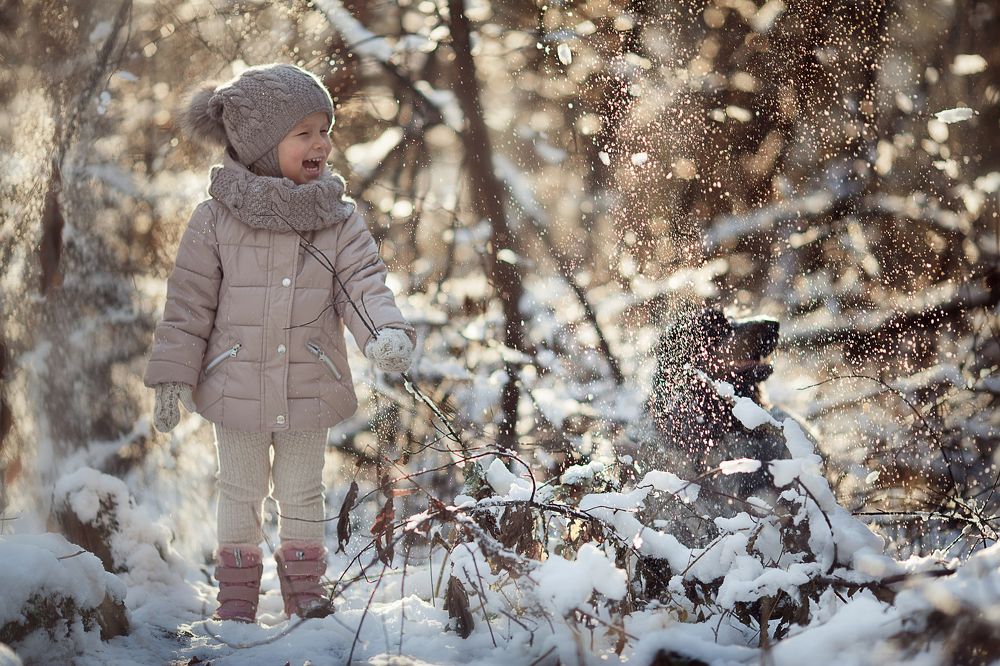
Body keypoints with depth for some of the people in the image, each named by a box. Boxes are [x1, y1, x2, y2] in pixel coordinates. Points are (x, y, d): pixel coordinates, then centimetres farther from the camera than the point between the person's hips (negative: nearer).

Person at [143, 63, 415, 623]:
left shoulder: (340, 219, -5)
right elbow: (189, 303, -4)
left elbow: (364, 283, -10)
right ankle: (238, 588, 29)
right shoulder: (216, 219, -9)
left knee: (302, 494, 16)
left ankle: (305, 581, 32)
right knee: (241, 493, 14)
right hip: (236, 385, -1)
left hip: (311, 388, 1)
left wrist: (387, 333, -31)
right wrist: (172, 375, -5)